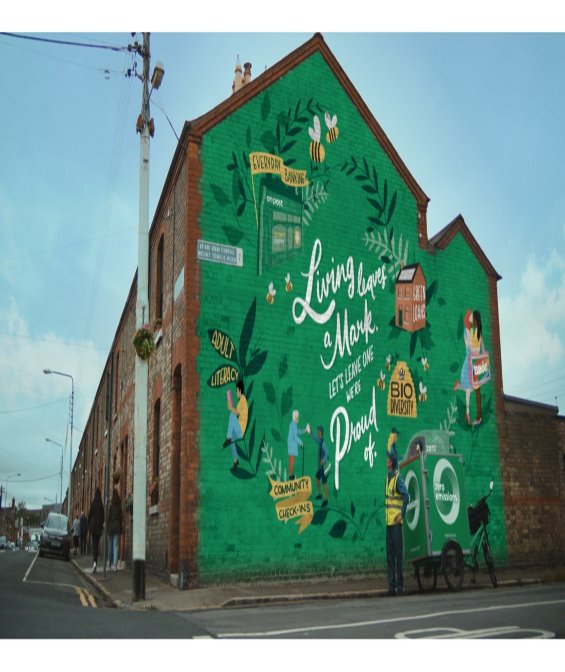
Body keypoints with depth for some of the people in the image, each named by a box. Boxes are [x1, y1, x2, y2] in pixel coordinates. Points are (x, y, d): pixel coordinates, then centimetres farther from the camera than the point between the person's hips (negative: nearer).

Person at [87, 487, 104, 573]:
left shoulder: (93, 504, -7)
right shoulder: (101, 504, -2)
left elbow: (89, 515, -2)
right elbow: (103, 516, 3)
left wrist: (89, 526, 8)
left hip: (93, 526, -1)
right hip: (99, 526, 1)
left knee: (94, 545, 0)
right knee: (97, 545, 10)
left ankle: (95, 562, -16)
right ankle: (95, 562, 8)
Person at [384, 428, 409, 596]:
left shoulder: (398, 478, -12)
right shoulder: (388, 476, 11)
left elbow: (406, 496, -18)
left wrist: (402, 514, -17)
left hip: (396, 521, -8)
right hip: (388, 520, 8)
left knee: (398, 552, -4)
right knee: (389, 554, 8)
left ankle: (400, 584, 2)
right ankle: (392, 584, 11)